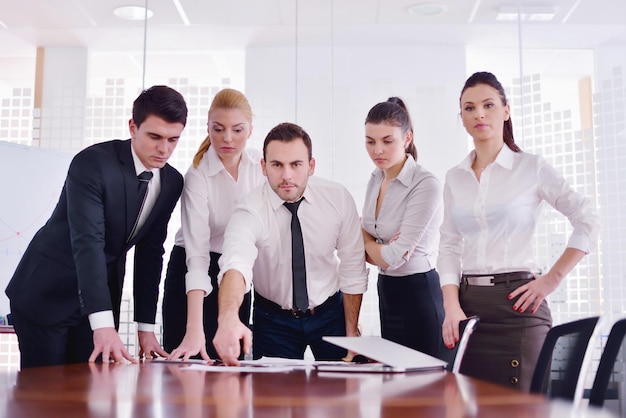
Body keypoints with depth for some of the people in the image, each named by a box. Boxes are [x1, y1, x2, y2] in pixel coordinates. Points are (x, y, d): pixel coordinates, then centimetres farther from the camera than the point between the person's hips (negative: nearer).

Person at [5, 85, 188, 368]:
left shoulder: (172, 182, -2)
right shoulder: (92, 162, -21)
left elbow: (149, 252, 4)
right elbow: (87, 241, -31)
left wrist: (146, 327, 0)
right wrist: (104, 325, -40)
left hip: (101, 296, 5)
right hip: (46, 294, -5)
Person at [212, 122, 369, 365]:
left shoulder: (338, 199, -15)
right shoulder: (250, 212, -23)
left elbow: (353, 271, -6)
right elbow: (235, 265, -42)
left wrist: (351, 332, -3)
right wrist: (229, 318, -62)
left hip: (330, 314, 2)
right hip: (273, 320, -1)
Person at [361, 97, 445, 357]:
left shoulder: (426, 186, -19)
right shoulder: (375, 180, 5)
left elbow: (392, 257, -20)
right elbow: (366, 249, 8)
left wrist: (365, 238, -2)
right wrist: (383, 251, -13)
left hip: (419, 295, -7)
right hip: (387, 292, 8)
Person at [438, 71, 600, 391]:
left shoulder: (530, 167, 0)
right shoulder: (454, 178, 11)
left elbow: (588, 221, -3)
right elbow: (449, 247, 9)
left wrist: (552, 279, -6)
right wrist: (451, 306, -3)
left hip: (515, 303, -4)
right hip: (468, 305, 4)